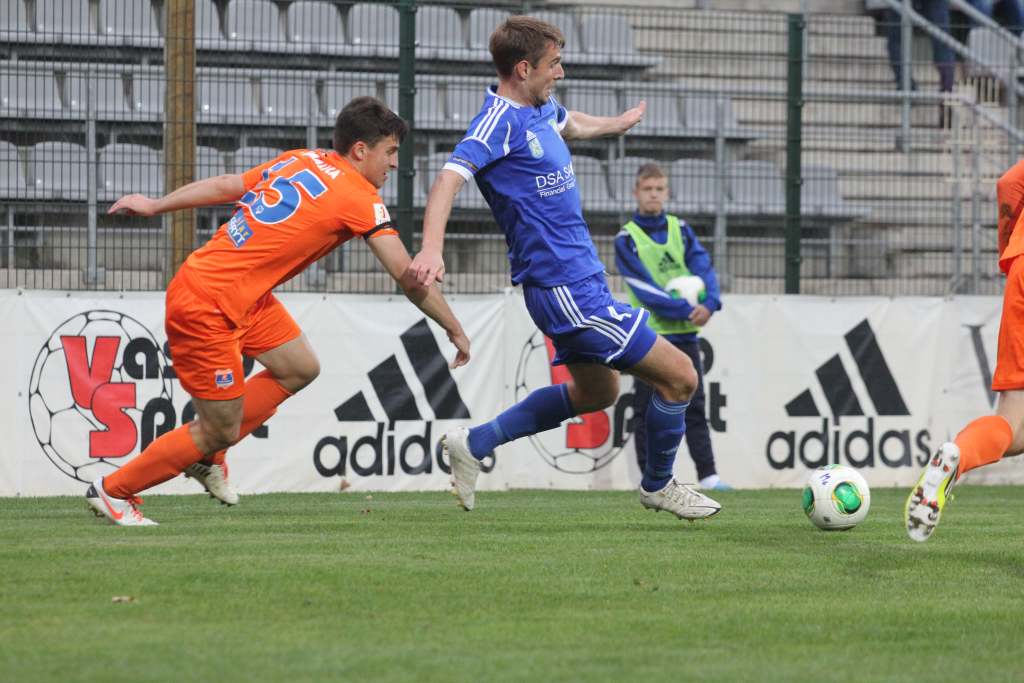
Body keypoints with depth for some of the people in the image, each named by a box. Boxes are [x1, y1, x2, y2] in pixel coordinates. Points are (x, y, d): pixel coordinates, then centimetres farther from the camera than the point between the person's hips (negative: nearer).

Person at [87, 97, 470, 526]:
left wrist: (156, 206, 24)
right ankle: (112, 490, 16)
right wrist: (455, 330, -4)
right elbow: (409, 278, -13)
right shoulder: (360, 198, -14)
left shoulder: (301, 161, 6)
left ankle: (206, 454, 21)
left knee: (301, 369, 14)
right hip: (206, 308, -9)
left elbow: (224, 186, 13)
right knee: (221, 431, 2)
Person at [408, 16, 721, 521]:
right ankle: (658, 485, 18)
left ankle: (473, 444, 24)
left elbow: (569, 124, 34)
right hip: (567, 289, -11)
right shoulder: (501, 121, -18)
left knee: (596, 392, 27)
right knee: (679, 376, -5)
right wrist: (431, 249, -46)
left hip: (578, 278, 11)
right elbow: (451, 177, -31)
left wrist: (617, 123, 54)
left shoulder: (540, 110, 10)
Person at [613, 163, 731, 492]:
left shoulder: (680, 229, 9)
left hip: (684, 333, 4)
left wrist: (709, 303, -21)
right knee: (647, 411, 1)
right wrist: (686, 311, -21)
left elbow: (703, 266, -1)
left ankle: (707, 474, 5)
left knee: (695, 405, 4)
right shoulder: (626, 238, -4)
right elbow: (645, 288, -14)